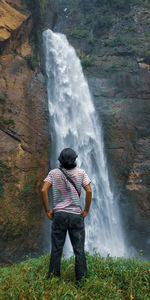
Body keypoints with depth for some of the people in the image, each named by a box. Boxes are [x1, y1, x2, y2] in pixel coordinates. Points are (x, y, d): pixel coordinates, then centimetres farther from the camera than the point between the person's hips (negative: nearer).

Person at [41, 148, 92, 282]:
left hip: (59, 214, 1)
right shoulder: (81, 173, -2)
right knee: (79, 250, 8)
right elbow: (89, 191, -10)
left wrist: (48, 210, -1)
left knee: (56, 250, 10)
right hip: (76, 215, -1)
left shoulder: (54, 173, 0)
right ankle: (81, 279, 15)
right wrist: (86, 211, 0)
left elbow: (44, 190, -8)